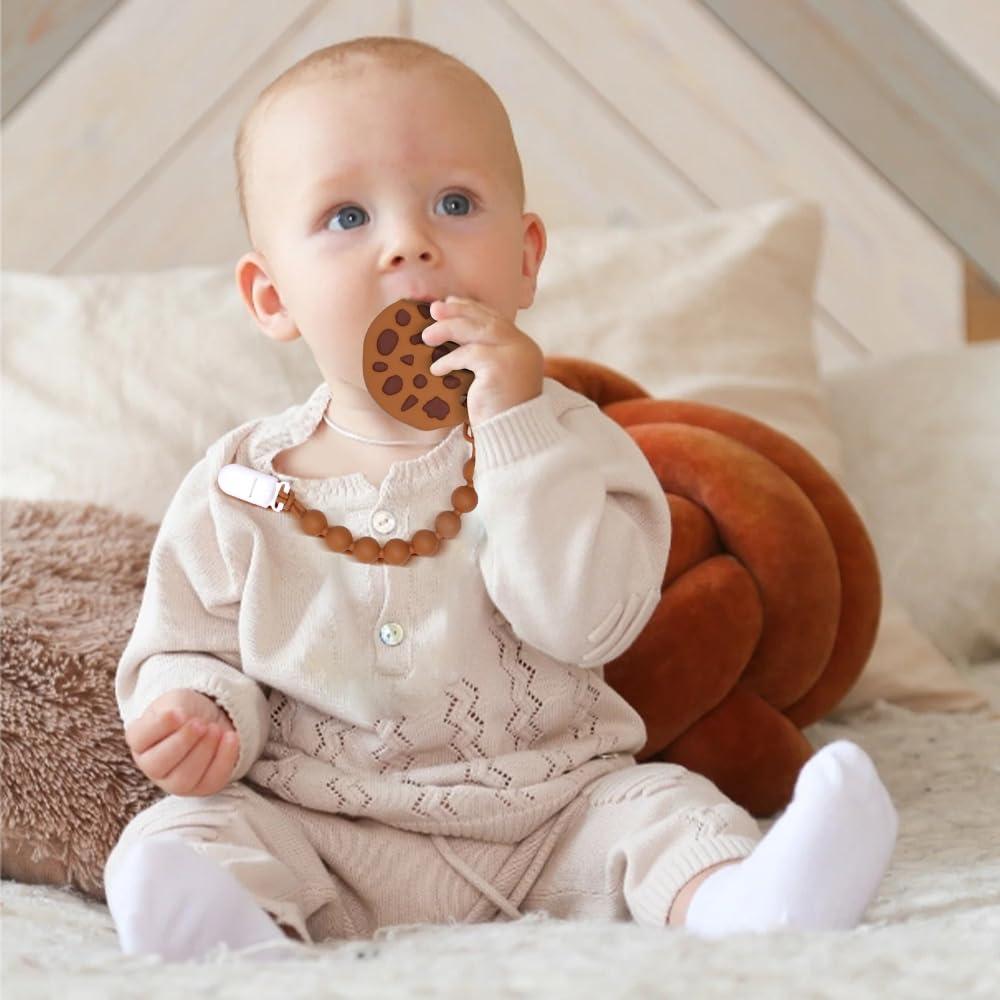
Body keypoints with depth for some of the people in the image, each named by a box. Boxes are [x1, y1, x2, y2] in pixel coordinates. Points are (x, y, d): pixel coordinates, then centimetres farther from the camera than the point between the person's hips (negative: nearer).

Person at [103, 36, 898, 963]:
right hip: (315, 833, 0)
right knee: (177, 839, -22)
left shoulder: (560, 436, -3)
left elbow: (590, 622, -17)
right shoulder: (238, 487, -1)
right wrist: (199, 711, -15)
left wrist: (517, 430, -22)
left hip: (550, 823, 0)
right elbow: (189, 647, 9)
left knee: (660, 805, -21)